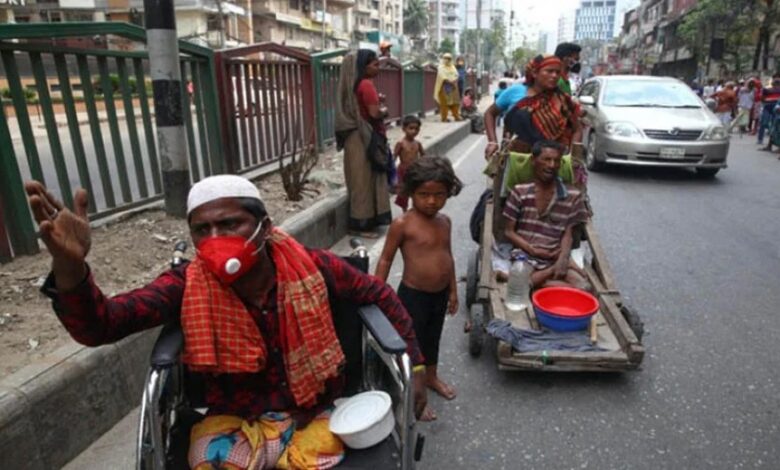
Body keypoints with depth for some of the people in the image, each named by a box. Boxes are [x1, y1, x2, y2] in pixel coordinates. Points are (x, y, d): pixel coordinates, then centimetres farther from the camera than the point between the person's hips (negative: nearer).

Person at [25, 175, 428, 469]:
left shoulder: (311, 268, -16)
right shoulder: (187, 287, -13)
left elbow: (381, 295, -2)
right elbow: (98, 327, -23)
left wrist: (413, 365, -3)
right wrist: (70, 267, -43)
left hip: (312, 413, 1)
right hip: (236, 421, 0)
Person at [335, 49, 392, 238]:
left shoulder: (352, 84, 12)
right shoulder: (366, 85, -16)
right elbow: (374, 114, -22)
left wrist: (375, 101, 11)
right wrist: (385, 112, -2)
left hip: (355, 136, 9)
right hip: (365, 138, -9)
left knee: (360, 180, 14)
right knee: (365, 180, -3)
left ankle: (360, 220, 22)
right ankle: (363, 223, 4)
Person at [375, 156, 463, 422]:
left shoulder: (445, 222, 1)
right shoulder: (402, 224, -19)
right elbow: (386, 259, -13)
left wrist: (453, 290, 14)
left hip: (440, 294, 6)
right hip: (413, 295, -6)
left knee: (432, 339, 26)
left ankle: (432, 377, 50)